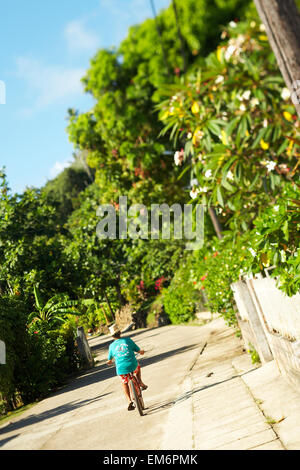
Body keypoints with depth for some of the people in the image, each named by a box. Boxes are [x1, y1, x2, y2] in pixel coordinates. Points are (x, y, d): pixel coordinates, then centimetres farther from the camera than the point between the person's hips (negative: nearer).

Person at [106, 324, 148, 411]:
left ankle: (129, 402, 11)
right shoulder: (128, 340, 2)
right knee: (138, 367, 37)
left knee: (125, 384, 26)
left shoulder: (112, 346, 5)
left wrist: (109, 362, 43)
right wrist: (142, 351, 35)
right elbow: (139, 351, 10)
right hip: (133, 366, 0)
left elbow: (109, 360, 18)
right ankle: (140, 383, 24)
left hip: (121, 369, 0)